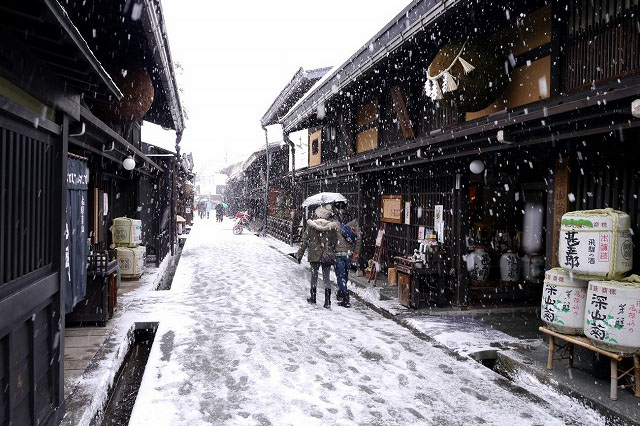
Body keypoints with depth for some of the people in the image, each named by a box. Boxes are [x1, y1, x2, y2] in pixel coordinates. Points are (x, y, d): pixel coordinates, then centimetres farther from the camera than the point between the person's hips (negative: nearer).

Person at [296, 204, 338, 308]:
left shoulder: (311, 225, -7)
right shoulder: (332, 225, -6)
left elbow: (305, 241, -4)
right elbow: (334, 242, -1)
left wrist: (300, 254, 3)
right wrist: (333, 253, 12)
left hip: (314, 255, 0)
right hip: (327, 256, 1)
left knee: (314, 276, 16)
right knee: (326, 278, 7)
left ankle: (313, 297, 27)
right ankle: (327, 301, 3)